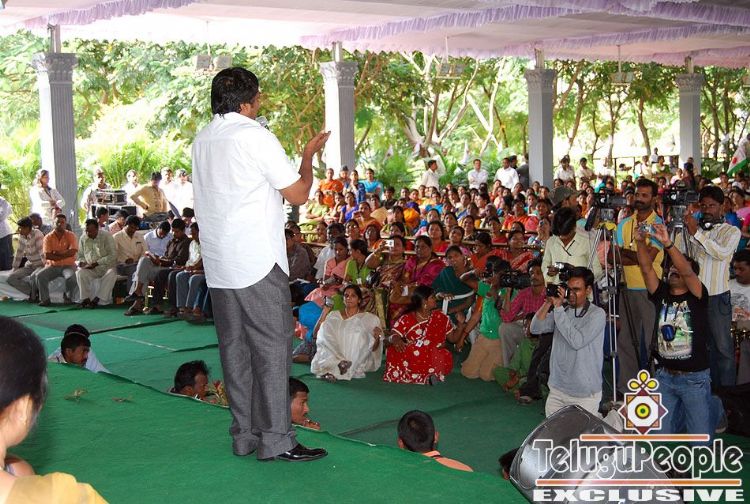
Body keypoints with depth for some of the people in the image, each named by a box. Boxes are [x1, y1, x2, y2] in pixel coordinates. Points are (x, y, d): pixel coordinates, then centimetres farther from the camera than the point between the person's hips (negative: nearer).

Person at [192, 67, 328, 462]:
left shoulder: (202, 140, 12)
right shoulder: (255, 137, -11)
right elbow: (299, 194, -8)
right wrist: (309, 155, 9)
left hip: (218, 265, 8)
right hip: (258, 263, -7)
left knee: (233, 345, 10)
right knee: (272, 346, -2)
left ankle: (243, 435, 17)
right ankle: (276, 439, -1)